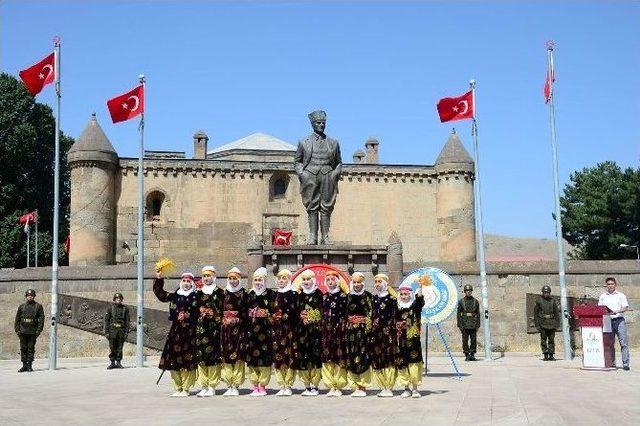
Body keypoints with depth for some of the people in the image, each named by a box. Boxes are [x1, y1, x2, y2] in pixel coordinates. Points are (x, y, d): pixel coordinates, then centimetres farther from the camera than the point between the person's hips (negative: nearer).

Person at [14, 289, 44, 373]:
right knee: (23, 349, 3)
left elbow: (41, 319, 1)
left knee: (31, 349, 0)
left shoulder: (38, 306, 4)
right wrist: (17, 330, 2)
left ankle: (29, 365, 6)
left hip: (33, 332, -2)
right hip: (23, 331, 2)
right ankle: (24, 365, 9)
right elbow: (17, 319, 11)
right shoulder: (21, 306, 10)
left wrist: (38, 330, -7)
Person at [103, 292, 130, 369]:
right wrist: (106, 331, -4)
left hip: (121, 329, 1)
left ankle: (118, 362, 11)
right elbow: (106, 320, 3)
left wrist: (127, 331, -1)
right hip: (112, 329, -1)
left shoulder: (125, 309, 8)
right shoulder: (110, 308, 4)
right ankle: (112, 363, 6)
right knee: (112, 348, -1)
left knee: (120, 348, 3)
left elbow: (127, 321, 8)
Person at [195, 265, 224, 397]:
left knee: (214, 356, -5)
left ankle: (212, 386, 2)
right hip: (201, 328, 3)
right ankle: (204, 386, 7)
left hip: (215, 327, -3)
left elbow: (223, 310, 2)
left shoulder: (220, 292, 3)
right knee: (201, 356, 1)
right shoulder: (198, 293, 14)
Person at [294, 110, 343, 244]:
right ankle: (313, 236, -2)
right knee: (312, 208, -3)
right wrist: (301, 173, -1)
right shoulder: (304, 142, 14)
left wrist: (336, 173, 2)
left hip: (328, 177, 1)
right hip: (310, 176, -1)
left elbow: (339, 162, 20)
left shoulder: (333, 143, 17)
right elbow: (297, 161, 17)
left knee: (326, 208, -2)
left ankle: (325, 237, 1)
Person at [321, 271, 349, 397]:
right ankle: (331, 386, 6)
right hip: (326, 331, 4)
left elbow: (346, 314, -2)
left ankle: (339, 386, -1)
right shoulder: (324, 297, 16)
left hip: (339, 330, -4)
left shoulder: (343, 296, 2)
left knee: (339, 358, -6)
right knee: (327, 358, 1)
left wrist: (342, 327, -10)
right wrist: (321, 328, 10)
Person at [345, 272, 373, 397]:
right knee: (351, 357, -1)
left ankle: (362, 386, 1)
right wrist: (345, 328, 5)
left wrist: (368, 328, -9)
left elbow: (370, 314, 0)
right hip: (351, 330, 3)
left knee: (363, 357, -5)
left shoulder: (368, 296, 2)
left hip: (363, 330, -3)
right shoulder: (348, 296, 10)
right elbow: (344, 314, 12)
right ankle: (355, 386, 5)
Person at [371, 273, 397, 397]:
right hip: (375, 334, 5)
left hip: (388, 333, -5)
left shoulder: (391, 298, -1)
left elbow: (394, 317, -4)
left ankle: (388, 388, -2)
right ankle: (383, 387, 10)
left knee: (388, 359, -6)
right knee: (377, 360, 3)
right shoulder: (373, 298, 14)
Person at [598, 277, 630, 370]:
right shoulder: (603, 296, 13)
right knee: (610, 343, 4)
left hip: (619, 320, -2)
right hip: (608, 321, 2)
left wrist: (617, 311, -20)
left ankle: (625, 364, -7)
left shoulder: (620, 295, 7)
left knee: (623, 342, -7)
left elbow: (625, 307, -2)